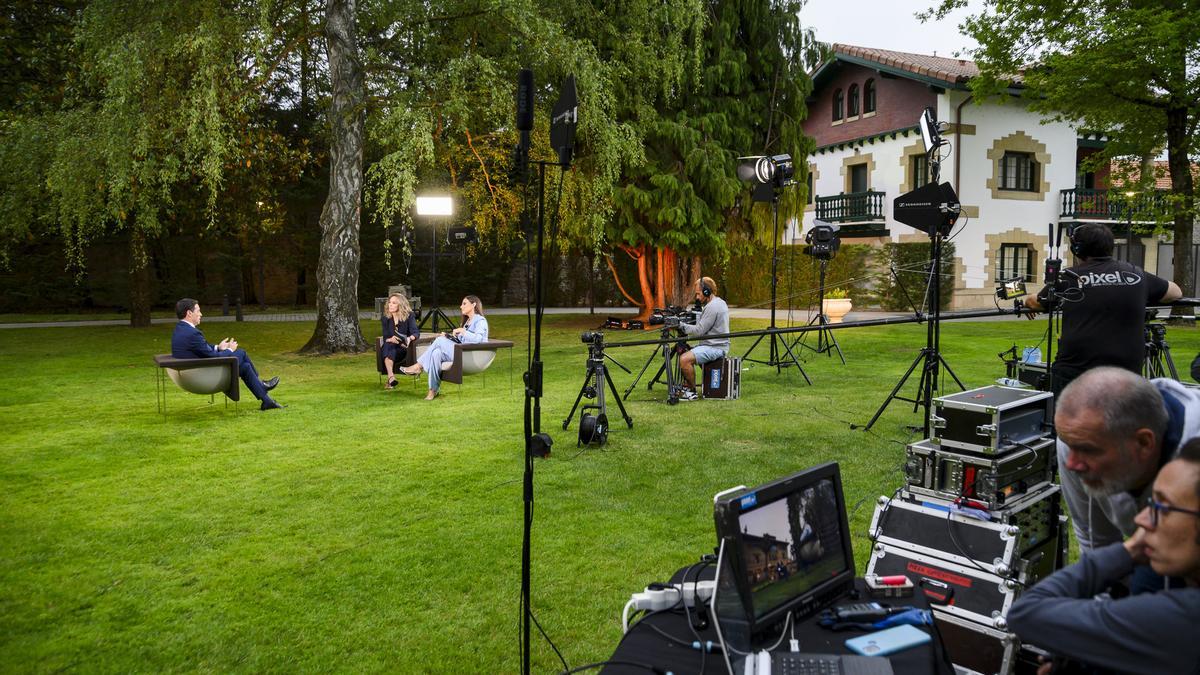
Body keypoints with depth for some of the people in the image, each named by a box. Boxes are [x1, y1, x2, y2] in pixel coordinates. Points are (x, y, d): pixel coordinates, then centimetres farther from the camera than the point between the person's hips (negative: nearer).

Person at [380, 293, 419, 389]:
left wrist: (410, 338, -36)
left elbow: (416, 333, -12)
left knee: (391, 350, -33)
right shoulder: (386, 318, 7)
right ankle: (391, 377, -53)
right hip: (389, 347, 2)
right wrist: (390, 339, -25)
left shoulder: (409, 316, 0)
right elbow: (385, 338, 1)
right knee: (388, 345, -34)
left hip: (403, 349, -2)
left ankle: (390, 378, -45)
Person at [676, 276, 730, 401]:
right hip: (713, 344, 11)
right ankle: (686, 386, 17)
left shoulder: (713, 307, -19)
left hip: (715, 347, -11)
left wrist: (681, 325, -11)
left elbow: (699, 330, -19)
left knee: (684, 359, -23)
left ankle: (692, 392, -10)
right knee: (684, 352, 18)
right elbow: (702, 323, 18)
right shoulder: (719, 302, 14)